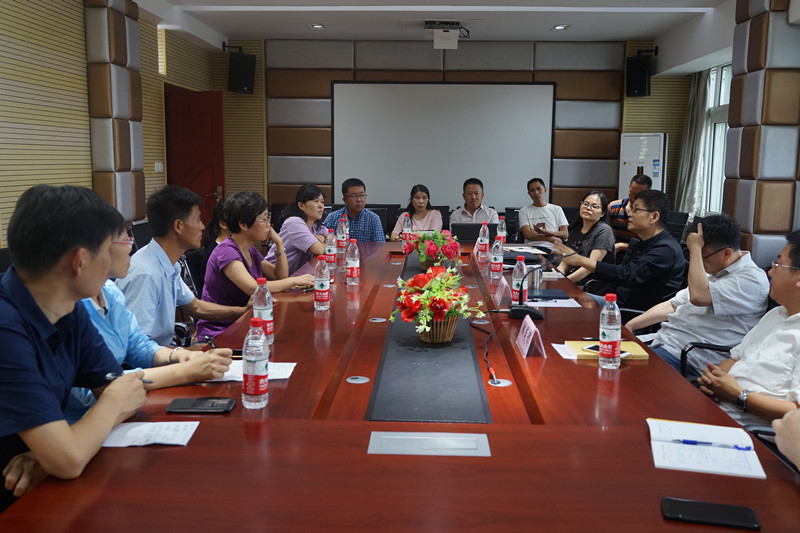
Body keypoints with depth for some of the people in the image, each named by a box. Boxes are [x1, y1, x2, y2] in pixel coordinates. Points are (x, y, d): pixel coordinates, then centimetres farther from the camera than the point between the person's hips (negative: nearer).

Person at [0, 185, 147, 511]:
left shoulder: (72, 313, -2)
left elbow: (130, 396, 1)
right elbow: (68, 461, -29)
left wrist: (50, 450, -16)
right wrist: (114, 401, -10)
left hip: (41, 495, 6)